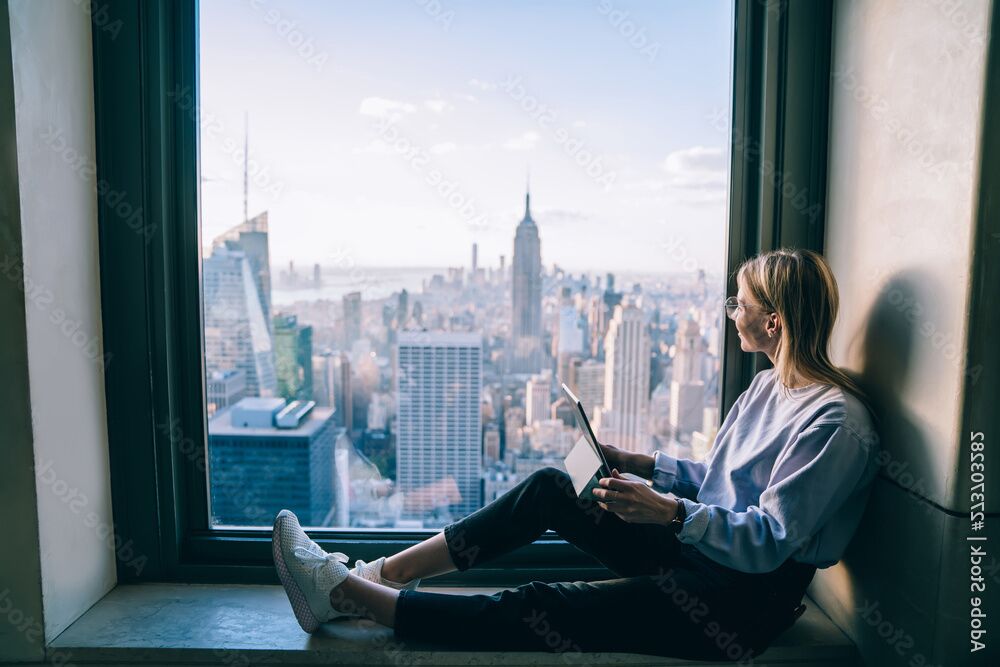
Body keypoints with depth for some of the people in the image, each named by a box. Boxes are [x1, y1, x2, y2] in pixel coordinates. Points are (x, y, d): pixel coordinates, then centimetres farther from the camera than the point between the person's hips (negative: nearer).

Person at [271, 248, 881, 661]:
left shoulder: (837, 421, -19)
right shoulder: (769, 387, 10)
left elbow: (768, 542, -23)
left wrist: (666, 511, -32)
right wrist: (642, 464, 5)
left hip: (746, 600, -8)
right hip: (699, 550, 8)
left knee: (538, 611, -19)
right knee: (550, 488, -6)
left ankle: (343, 593, -12)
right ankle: (380, 574, -4)